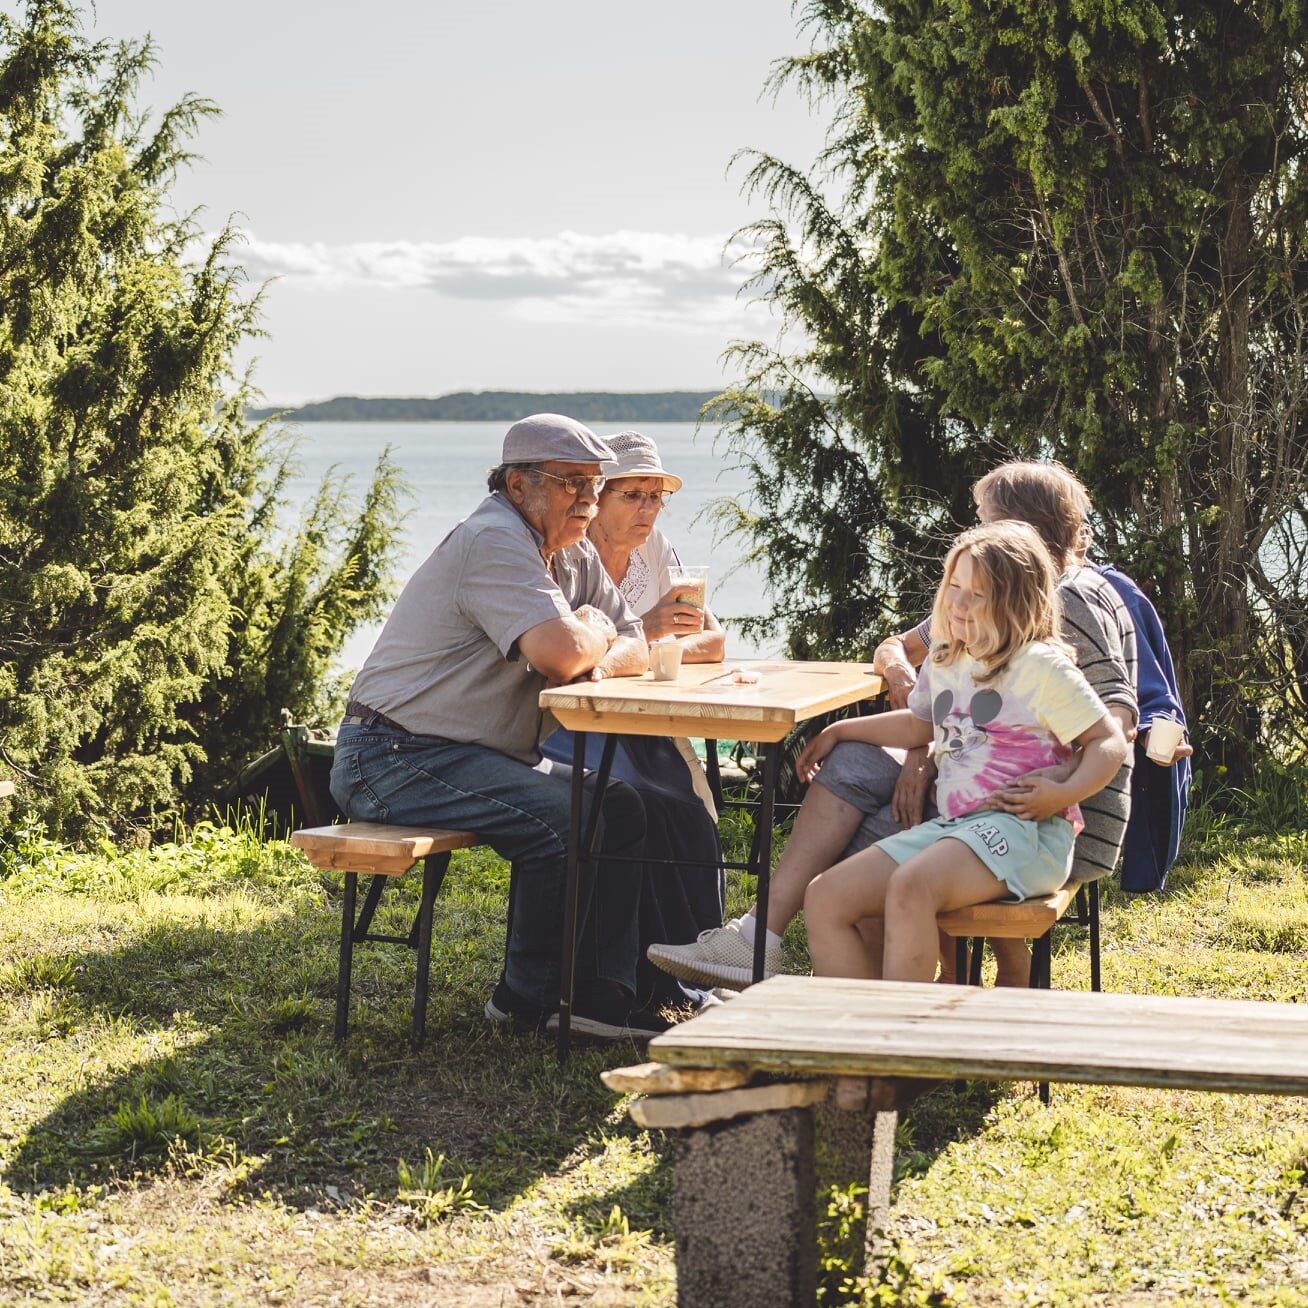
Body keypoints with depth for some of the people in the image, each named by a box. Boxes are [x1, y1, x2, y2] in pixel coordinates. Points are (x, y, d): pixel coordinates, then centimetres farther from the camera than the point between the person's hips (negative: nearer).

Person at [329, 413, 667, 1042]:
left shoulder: (574, 554, 12)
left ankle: (601, 992, 4)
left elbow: (637, 646, 9)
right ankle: (531, 997, -6)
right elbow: (562, 653, -32)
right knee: (561, 818, -24)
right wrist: (593, 630, -9)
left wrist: (600, 660, -13)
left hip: (481, 753, 10)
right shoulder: (495, 542, -19)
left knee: (622, 809, 4)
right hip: (393, 759, -10)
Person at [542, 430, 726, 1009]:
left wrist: (670, 647, -14)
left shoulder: (655, 550, 10)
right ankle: (653, 981, -16)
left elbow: (713, 641, 7)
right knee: (646, 810, -29)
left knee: (692, 814, -21)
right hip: (562, 724, -6)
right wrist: (643, 630, -25)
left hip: (637, 724, 6)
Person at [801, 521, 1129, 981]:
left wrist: (1063, 794, -19)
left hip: (1021, 829, -8)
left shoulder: (1041, 667, -4)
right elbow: (918, 724, 37)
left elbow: (1110, 742, -3)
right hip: (950, 824, 8)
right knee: (824, 899, -10)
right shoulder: (944, 661, 18)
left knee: (910, 888, -37)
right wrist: (839, 731, 33)